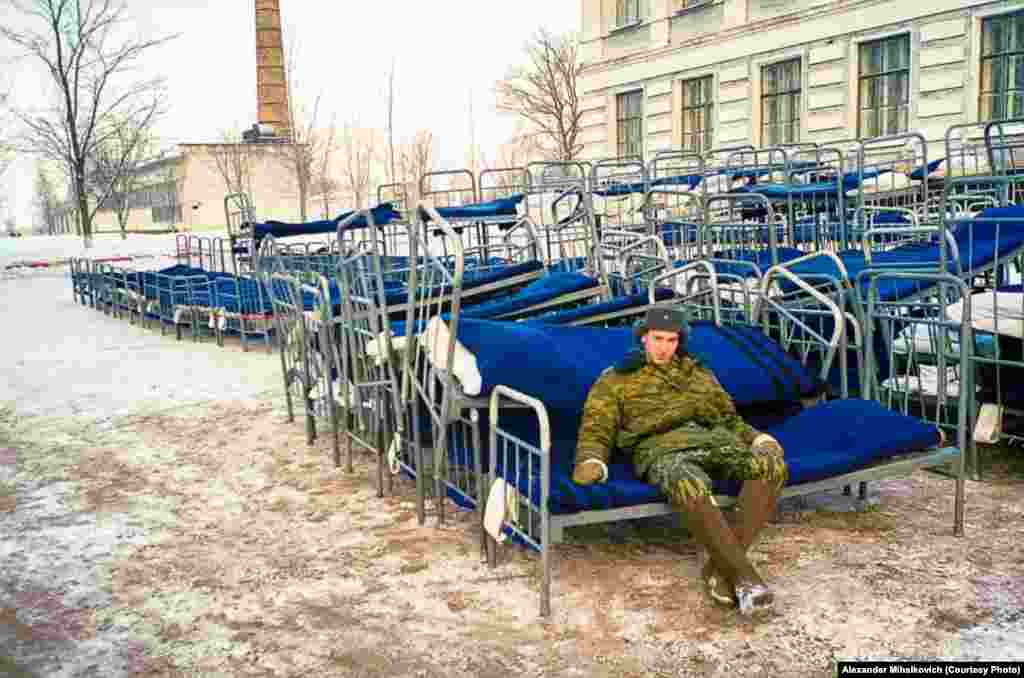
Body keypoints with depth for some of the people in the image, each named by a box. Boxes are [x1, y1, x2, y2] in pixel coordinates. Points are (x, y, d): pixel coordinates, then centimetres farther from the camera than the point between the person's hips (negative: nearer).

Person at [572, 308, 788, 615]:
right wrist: (591, 462, -12)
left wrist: (758, 438, 10)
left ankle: (720, 567, -27)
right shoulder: (616, 379, 19)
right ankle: (744, 577, -36)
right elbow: (597, 429, 10)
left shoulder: (698, 373, 30)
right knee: (691, 488, -42)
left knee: (771, 465, -29)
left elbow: (729, 418, 31)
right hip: (663, 450, -4)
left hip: (714, 440, 4)